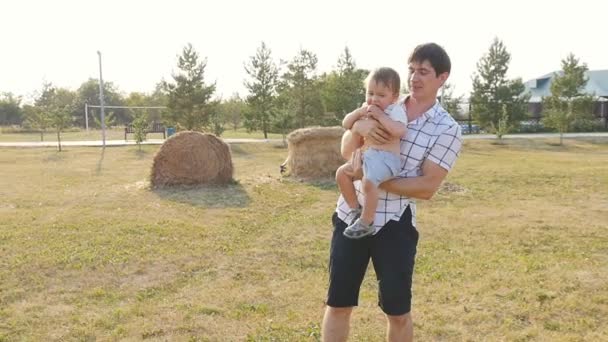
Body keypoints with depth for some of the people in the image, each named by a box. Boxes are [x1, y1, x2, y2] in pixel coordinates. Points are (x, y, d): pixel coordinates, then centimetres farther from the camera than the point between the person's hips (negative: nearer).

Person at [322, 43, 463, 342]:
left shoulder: (447, 129, -6)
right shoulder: (382, 107, 7)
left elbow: (427, 187, -12)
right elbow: (346, 151, 7)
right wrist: (358, 128, -15)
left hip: (393, 225, -3)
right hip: (350, 216, 4)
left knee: (397, 312, 10)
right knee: (337, 304, 11)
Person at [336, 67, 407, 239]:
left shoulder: (395, 110, -6)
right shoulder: (366, 110, 16)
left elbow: (400, 131, -25)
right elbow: (346, 124, 13)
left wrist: (380, 116, -21)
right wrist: (359, 112, -5)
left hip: (387, 158, -8)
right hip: (368, 156, 8)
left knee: (368, 181, -32)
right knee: (342, 173, -4)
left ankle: (366, 223, -20)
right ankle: (355, 209, 8)